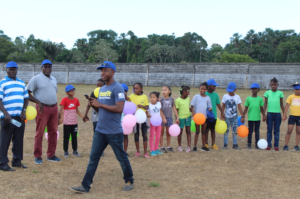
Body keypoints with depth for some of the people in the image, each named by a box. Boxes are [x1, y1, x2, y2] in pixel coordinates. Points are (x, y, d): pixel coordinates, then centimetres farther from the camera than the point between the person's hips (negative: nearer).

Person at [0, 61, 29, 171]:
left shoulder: (22, 83, 15)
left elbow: (26, 98, 18)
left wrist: (24, 111, 2)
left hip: (20, 116, 5)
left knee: (19, 139, 10)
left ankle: (17, 161, 22)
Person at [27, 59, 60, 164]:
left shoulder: (54, 79, 16)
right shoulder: (36, 79, -5)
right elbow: (27, 93, -8)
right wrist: (38, 102, -18)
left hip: (54, 108, 6)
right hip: (43, 108, -6)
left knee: (53, 132, 9)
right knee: (39, 133, -2)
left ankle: (51, 155, 19)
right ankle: (38, 157, 6)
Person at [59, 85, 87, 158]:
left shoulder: (76, 100, 5)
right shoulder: (64, 100, -11)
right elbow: (61, 110, -19)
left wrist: (83, 117, 3)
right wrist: (61, 118, -34)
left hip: (74, 122, 5)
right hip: (67, 123, -4)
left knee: (74, 137, 12)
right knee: (66, 137, 5)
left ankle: (75, 151, 22)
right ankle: (66, 152, 13)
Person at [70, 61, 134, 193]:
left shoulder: (117, 88, -12)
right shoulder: (101, 89, 14)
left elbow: (119, 108, -22)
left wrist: (100, 104, -19)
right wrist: (93, 104, 0)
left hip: (114, 132, -7)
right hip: (100, 131, 7)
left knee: (121, 158, 8)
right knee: (93, 158, 5)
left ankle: (129, 181, 27)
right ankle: (85, 186, 8)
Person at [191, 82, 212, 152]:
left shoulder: (208, 98, 4)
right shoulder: (196, 97, -3)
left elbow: (209, 106, 8)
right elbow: (192, 105, -2)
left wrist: (210, 109, -14)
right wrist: (193, 111, -18)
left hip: (205, 116, 3)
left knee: (204, 132, 10)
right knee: (197, 131, 3)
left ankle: (203, 146, 19)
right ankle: (195, 146, 9)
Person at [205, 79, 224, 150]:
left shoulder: (215, 95, 3)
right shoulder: (204, 94, -8)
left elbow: (218, 104, 5)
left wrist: (222, 112, -4)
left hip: (213, 115, 3)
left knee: (213, 129, 11)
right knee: (206, 130, 5)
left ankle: (213, 144, 17)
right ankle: (206, 144, 16)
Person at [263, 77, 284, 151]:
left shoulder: (280, 93, 3)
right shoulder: (267, 92, 2)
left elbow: (281, 105, 9)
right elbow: (265, 104, 6)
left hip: (277, 114, 0)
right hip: (269, 113, 0)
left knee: (277, 130, 5)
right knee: (269, 130, 4)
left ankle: (276, 145, 12)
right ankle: (269, 145, 11)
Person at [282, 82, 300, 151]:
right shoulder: (291, 97, 1)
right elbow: (287, 106, 2)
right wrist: (284, 115, -3)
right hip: (292, 116, -1)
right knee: (289, 131, -3)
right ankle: (286, 145, 4)